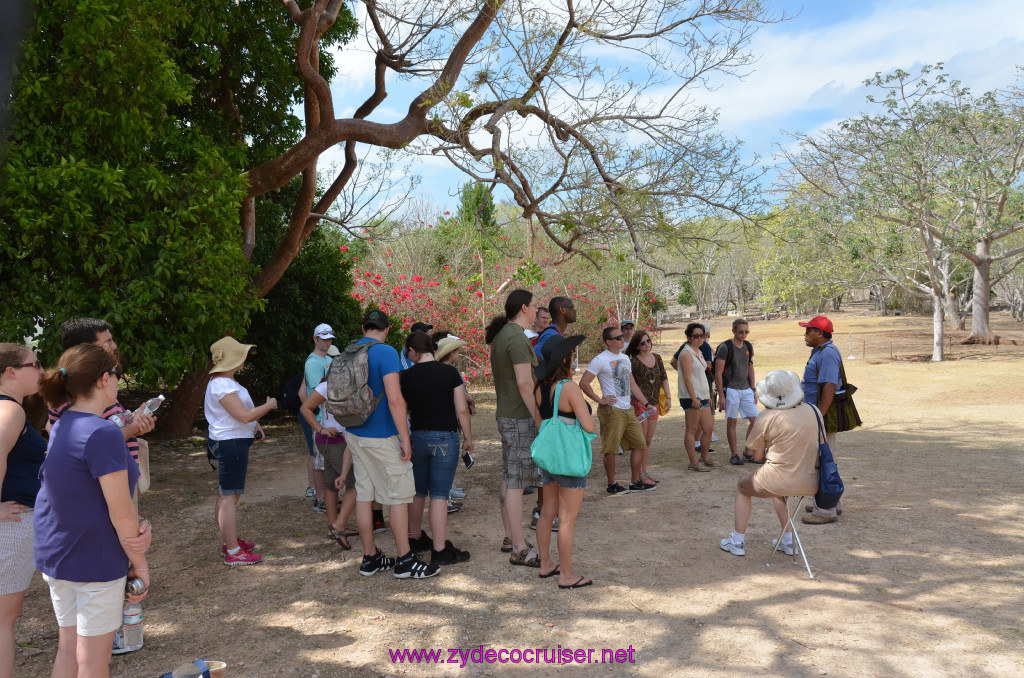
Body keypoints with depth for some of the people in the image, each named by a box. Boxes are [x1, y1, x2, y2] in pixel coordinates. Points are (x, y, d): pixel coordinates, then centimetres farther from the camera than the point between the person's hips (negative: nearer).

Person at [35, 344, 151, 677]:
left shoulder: (61, 426, 5)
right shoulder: (103, 434, -24)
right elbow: (121, 513, -21)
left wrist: (137, 527, -1)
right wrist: (140, 562, -8)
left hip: (55, 554, 8)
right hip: (95, 560, -8)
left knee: (68, 646, 20)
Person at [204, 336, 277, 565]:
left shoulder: (224, 381, 14)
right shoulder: (222, 385, -20)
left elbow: (242, 409, 27)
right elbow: (244, 415, -24)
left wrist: (255, 424, 11)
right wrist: (269, 405, -10)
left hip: (228, 443, 11)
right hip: (231, 443, -11)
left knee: (225, 494, 18)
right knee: (230, 496, -7)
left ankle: (228, 541, 29)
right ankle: (233, 552, -3)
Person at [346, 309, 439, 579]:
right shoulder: (386, 352, -15)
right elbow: (394, 399, -21)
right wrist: (405, 438, -16)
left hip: (355, 434, 8)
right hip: (382, 436, -7)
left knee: (363, 495, 11)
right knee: (399, 495, 2)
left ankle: (369, 558, 20)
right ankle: (404, 561, 7)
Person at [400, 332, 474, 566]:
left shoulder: (406, 376, -1)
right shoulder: (449, 372, -7)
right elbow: (462, 410, -7)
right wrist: (468, 438, 4)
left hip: (417, 437, 3)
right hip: (445, 437, -3)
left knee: (418, 492, 17)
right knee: (439, 495, -1)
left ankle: (415, 538, 32)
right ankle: (440, 550, 2)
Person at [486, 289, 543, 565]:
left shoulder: (500, 335, 14)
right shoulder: (516, 338, -17)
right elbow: (524, 384, -21)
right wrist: (540, 420, -18)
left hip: (506, 415, 10)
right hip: (520, 418, -10)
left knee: (508, 477, 15)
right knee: (516, 481, -6)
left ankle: (509, 537, 25)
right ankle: (519, 549, 0)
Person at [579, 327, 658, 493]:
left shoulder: (625, 358, 15)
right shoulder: (601, 360, -10)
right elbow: (583, 383, -15)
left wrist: (646, 403, 15)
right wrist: (600, 400, -14)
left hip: (628, 410, 8)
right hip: (612, 410, -8)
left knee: (640, 444, 9)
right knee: (610, 449, 0)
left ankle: (636, 482, 19)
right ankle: (611, 484, 13)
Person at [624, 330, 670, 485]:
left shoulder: (657, 358, 11)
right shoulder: (634, 361, -8)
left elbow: (664, 379, 15)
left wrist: (668, 398, 7)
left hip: (654, 403, 6)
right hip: (639, 403, -6)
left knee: (648, 441, 12)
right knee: (641, 440, -4)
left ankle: (644, 471, 21)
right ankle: (640, 474, 3)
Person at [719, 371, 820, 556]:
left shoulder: (766, 418, -14)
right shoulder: (813, 410, 1)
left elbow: (757, 456, -4)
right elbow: (812, 445, 15)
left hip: (780, 481, -5)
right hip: (811, 483, 6)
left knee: (742, 487, 26)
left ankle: (737, 541, 33)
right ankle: (788, 541, 41)